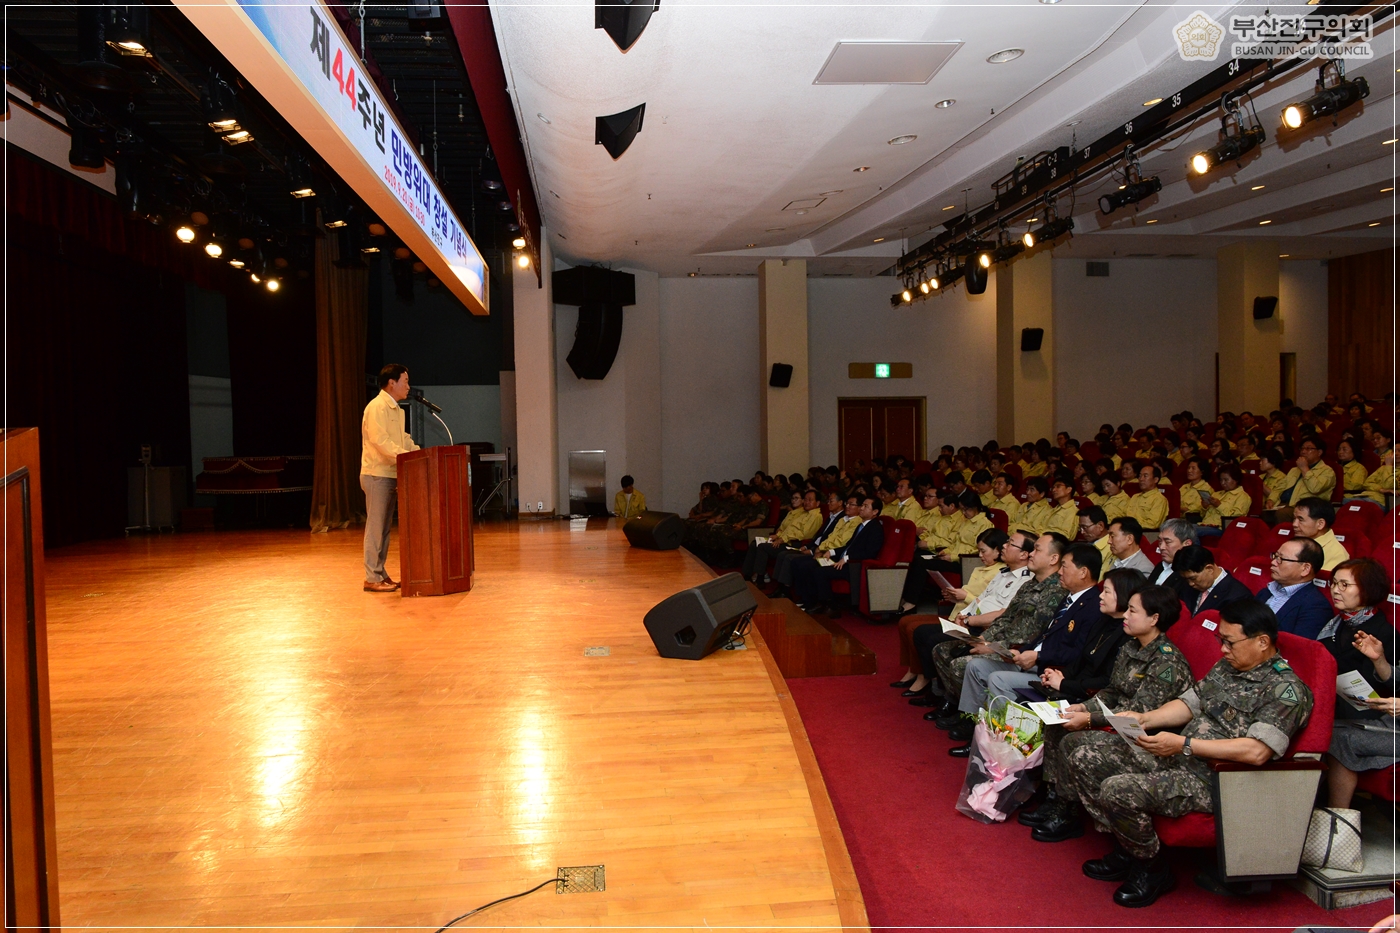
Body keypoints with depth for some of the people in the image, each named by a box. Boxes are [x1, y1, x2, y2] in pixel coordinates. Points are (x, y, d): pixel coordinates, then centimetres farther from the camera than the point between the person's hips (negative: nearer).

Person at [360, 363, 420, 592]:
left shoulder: (395, 409, 18)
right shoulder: (377, 407, -13)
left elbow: (403, 439, 20)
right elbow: (380, 440, -23)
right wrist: (406, 456, -27)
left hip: (391, 474, 10)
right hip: (377, 475, -10)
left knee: (384, 527, 12)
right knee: (376, 526, -5)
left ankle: (380, 574, 18)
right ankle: (372, 578, -1)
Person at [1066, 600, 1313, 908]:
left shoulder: (1286, 689, -13)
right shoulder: (1226, 667, 14)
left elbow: (1257, 751, -25)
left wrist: (1184, 744, -26)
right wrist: (1143, 719, 0)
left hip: (1212, 779, -9)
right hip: (1177, 757, 9)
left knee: (1118, 791, -28)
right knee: (1086, 756, -3)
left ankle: (1153, 869, 1)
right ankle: (1125, 850, 10)